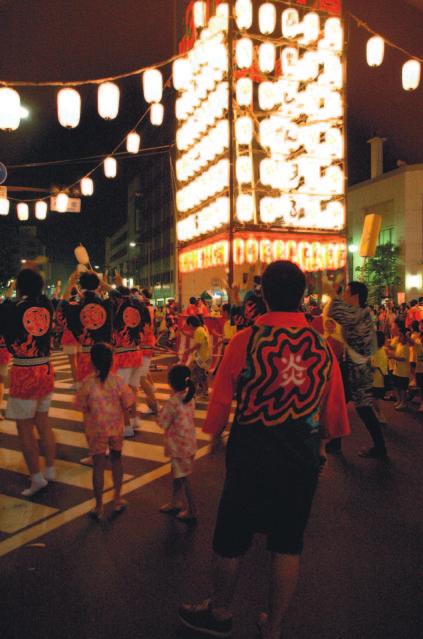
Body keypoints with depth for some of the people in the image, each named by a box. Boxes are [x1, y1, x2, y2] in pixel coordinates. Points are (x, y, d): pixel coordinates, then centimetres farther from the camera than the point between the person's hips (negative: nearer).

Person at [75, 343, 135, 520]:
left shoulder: (88, 382, -17)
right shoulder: (118, 380, -14)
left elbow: (82, 406, -8)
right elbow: (129, 404, -9)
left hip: (96, 429, -1)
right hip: (116, 427, 2)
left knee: (98, 465, 7)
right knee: (116, 459, 20)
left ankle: (99, 507, 16)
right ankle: (117, 499, 30)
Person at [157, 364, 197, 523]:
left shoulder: (172, 402, -23)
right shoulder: (188, 397, 1)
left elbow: (163, 422, -17)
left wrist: (160, 410, -2)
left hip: (179, 445, -8)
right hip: (189, 442, 8)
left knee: (183, 478, 4)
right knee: (177, 475, 22)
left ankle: (192, 512, 14)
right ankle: (175, 503, 36)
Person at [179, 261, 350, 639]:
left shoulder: (246, 340, -16)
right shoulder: (322, 345, -7)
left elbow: (221, 399, -8)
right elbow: (335, 415, 1)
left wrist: (215, 432, 11)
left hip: (252, 456, -2)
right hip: (302, 461, 3)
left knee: (231, 539, 19)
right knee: (288, 543, 19)